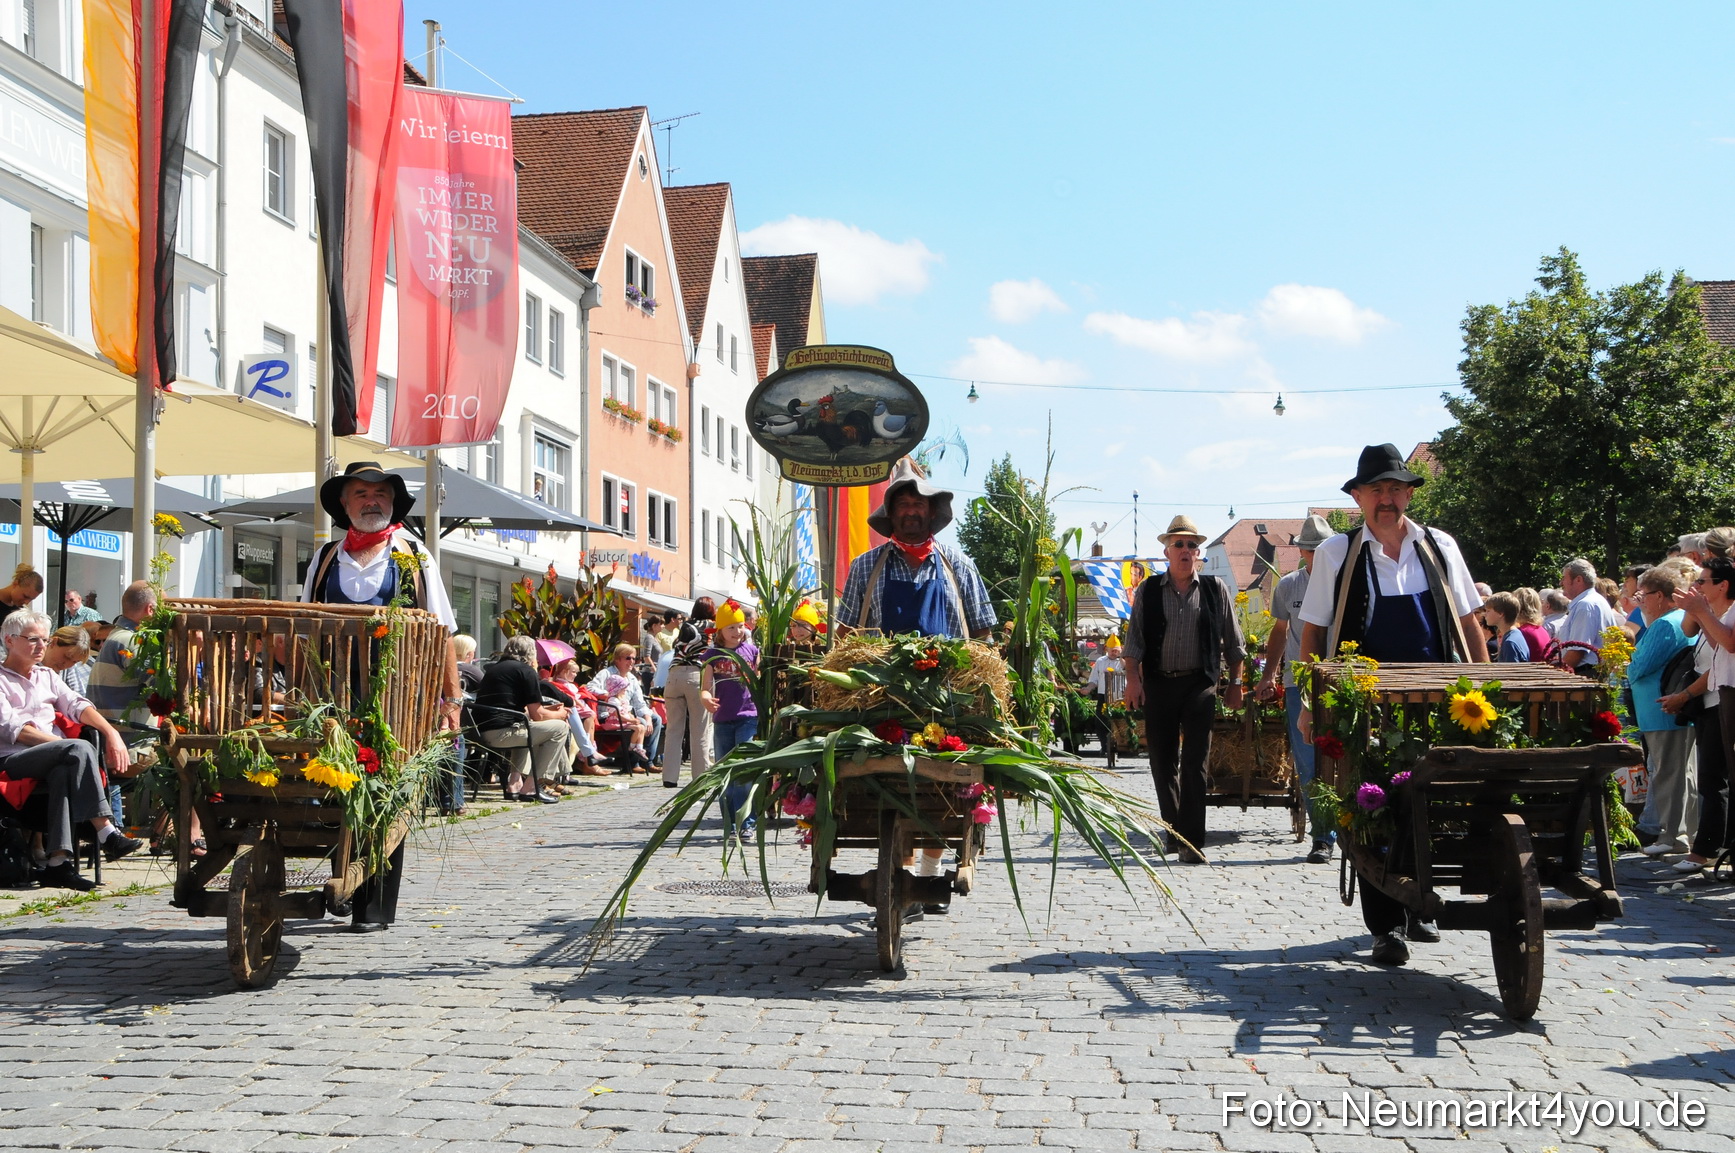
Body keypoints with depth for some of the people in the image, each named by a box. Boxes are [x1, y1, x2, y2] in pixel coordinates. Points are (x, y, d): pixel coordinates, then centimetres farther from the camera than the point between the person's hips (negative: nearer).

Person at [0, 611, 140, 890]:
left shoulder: (46, 676, 24)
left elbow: (77, 705, 9)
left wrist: (111, 733, -11)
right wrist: (68, 746, -18)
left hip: (54, 759, 4)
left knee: (64, 771, -34)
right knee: (80, 749, -32)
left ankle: (58, 861, -43)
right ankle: (106, 833, -36)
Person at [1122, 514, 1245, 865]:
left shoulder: (1215, 590, 7)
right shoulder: (1148, 591, 7)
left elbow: (1233, 642, 11)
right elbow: (1134, 640, 4)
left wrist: (1235, 683, 9)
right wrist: (1133, 679, -6)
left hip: (1200, 684, -1)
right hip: (1159, 683, 1)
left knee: (1195, 763, -7)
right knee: (1163, 762, 7)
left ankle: (1192, 840, -5)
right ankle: (1174, 832, 21)